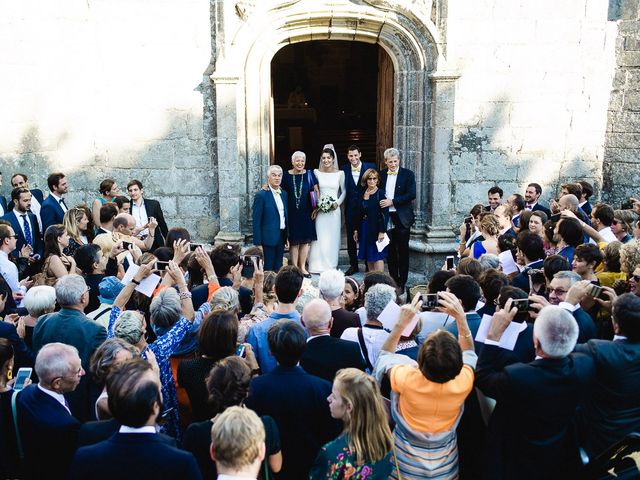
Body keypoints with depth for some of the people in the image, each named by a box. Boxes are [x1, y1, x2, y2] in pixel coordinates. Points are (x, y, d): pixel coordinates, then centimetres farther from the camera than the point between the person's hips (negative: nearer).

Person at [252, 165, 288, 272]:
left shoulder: (284, 194, 10)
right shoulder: (261, 195, -10)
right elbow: (256, 222, -11)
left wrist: (287, 236, 11)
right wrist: (258, 244, -13)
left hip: (281, 238, 6)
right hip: (268, 239, -6)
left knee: (278, 269, 12)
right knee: (268, 270, 0)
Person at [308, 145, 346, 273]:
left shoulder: (340, 173, 2)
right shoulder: (316, 172, 2)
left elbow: (344, 191, 8)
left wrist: (338, 203, -6)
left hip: (334, 210, 0)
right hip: (319, 209, 0)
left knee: (333, 238, 4)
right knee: (319, 237, -1)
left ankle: (331, 266, 14)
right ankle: (319, 266, 8)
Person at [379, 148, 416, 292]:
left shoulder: (408, 174, -3)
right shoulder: (381, 174, 9)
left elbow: (411, 194, -12)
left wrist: (392, 202, -17)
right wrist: (382, 202, -4)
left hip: (402, 218, -4)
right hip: (386, 218, 4)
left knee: (403, 251, 2)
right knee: (390, 250, 10)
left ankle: (402, 282, 8)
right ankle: (393, 280, 21)